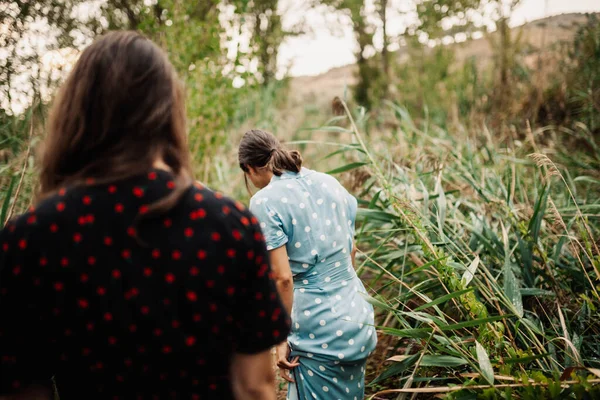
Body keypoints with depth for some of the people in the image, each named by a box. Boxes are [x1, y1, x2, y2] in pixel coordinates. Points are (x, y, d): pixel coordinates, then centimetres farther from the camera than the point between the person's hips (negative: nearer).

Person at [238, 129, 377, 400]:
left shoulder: (265, 202, -13)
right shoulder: (330, 182, 5)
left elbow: (283, 278, -17)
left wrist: (282, 340, -7)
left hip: (318, 330, -6)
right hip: (357, 317, 7)